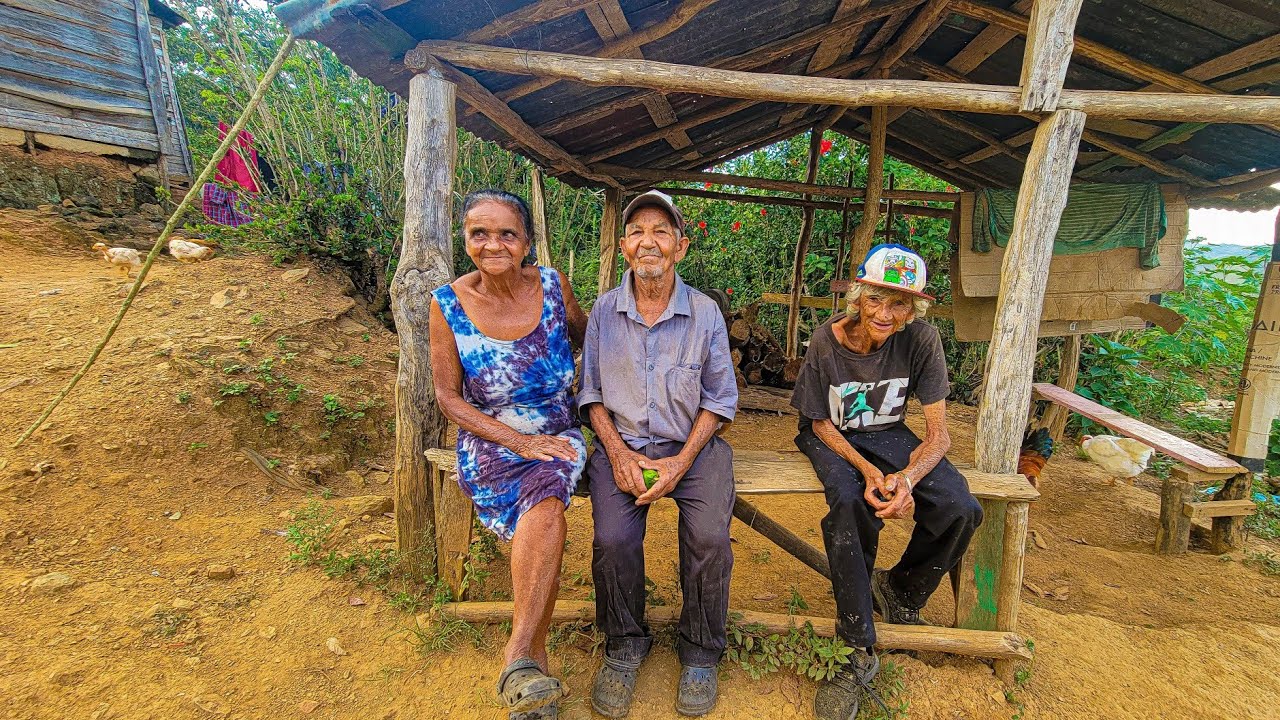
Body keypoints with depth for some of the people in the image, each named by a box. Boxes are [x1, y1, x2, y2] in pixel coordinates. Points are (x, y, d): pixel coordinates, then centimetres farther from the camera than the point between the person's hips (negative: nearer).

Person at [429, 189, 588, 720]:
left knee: (545, 494, -31)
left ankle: (519, 657, -20)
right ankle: (534, 656, -7)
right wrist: (520, 441, -13)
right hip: (490, 442, -1)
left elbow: (585, 336, 18)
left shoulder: (552, 285, -2)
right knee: (546, 523, -26)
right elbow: (449, 398, -2)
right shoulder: (448, 304, -5)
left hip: (558, 435, 1)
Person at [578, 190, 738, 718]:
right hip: (622, 444, 1)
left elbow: (720, 398, 2)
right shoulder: (603, 312, 2)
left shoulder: (705, 312, -2)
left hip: (693, 445, 0)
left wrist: (682, 461, -10)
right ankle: (624, 645, 9)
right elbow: (592, 392, 6)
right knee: (612, 540, -22)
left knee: (710, 539, -22)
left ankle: (700, 653, 7)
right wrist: (618, 454, -9)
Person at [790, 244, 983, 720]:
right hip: (831, 435, -2)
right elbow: (821, 423, -10)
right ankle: (857, 650, -17)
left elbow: (938, 434, -14)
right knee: (851, 503, -34)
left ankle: (899, 589, 10)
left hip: (888, 434, 3)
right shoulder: (827, 341, -20)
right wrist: (867, 470, -26)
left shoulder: (921, 341, -16)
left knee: (960, 509, -21)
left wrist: (907, 477, -35)